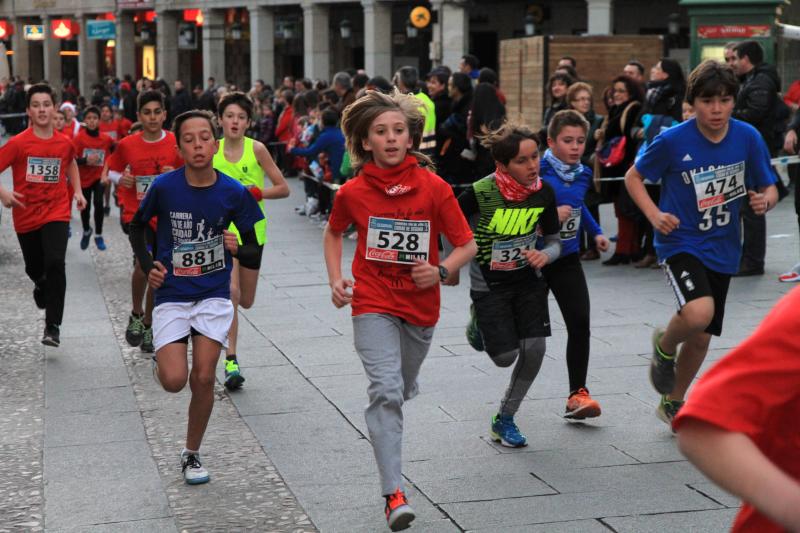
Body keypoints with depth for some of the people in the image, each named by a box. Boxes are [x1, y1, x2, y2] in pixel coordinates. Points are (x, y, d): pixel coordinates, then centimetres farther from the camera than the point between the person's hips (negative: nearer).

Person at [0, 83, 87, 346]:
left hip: (56, 212, 0)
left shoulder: (64, 142, -1)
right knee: (34, 268, 16)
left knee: (55, 263, -21)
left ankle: (53, 325, -14)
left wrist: (77, 191, 12)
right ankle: (41, 286, 56)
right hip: (26, 214, 0)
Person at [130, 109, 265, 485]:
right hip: (171, 296, 0)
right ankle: (161, 360, 24)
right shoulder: (164, 187, -9)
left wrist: (238, 249, -21)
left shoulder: (234, 193, -7)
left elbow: (254, 256, 0)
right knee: (174, 381, -14)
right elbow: (137, 227, 11)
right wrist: (147, 266, -1)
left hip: (214, 295, 1)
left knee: (203, 379, -5)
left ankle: (191, 455, 17)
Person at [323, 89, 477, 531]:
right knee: (386, 390, -18)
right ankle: (394, 493, -19)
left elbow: (467, 245, -2)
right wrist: (336, 280, 1)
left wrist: (440, 271, -20)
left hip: (420, 308, 2)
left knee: (403, 390, 19)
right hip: (373, 305, -2)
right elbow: (334, 233, 14)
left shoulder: (434, 188, -9)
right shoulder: (352, 192, -6)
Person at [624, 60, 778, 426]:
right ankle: (664, 346, 4)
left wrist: (764, 200, -19)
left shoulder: (748, 138, -7)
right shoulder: (673, 141, -15)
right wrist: (654, 215, -16)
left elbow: (768, 188, 5)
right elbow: (633, 177, -1)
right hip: (681, 242, -4)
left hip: (722, 249, 4)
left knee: (701, 337, 13)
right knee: (699, 312, -31)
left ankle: (673, 403, 38)